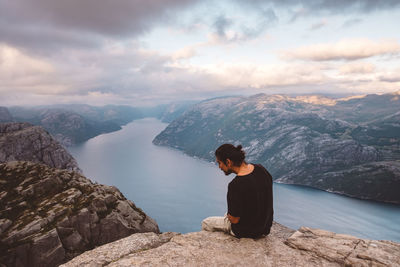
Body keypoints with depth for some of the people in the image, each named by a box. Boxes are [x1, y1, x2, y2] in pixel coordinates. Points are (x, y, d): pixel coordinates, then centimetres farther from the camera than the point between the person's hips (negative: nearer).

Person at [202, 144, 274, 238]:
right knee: (228, 215, 35)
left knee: (205, 223, 14)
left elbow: (234, 219, -22)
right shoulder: (261, 169, -9)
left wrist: (229, 215, 1)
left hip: (246, 231, -7)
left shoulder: (235, 185, -32)